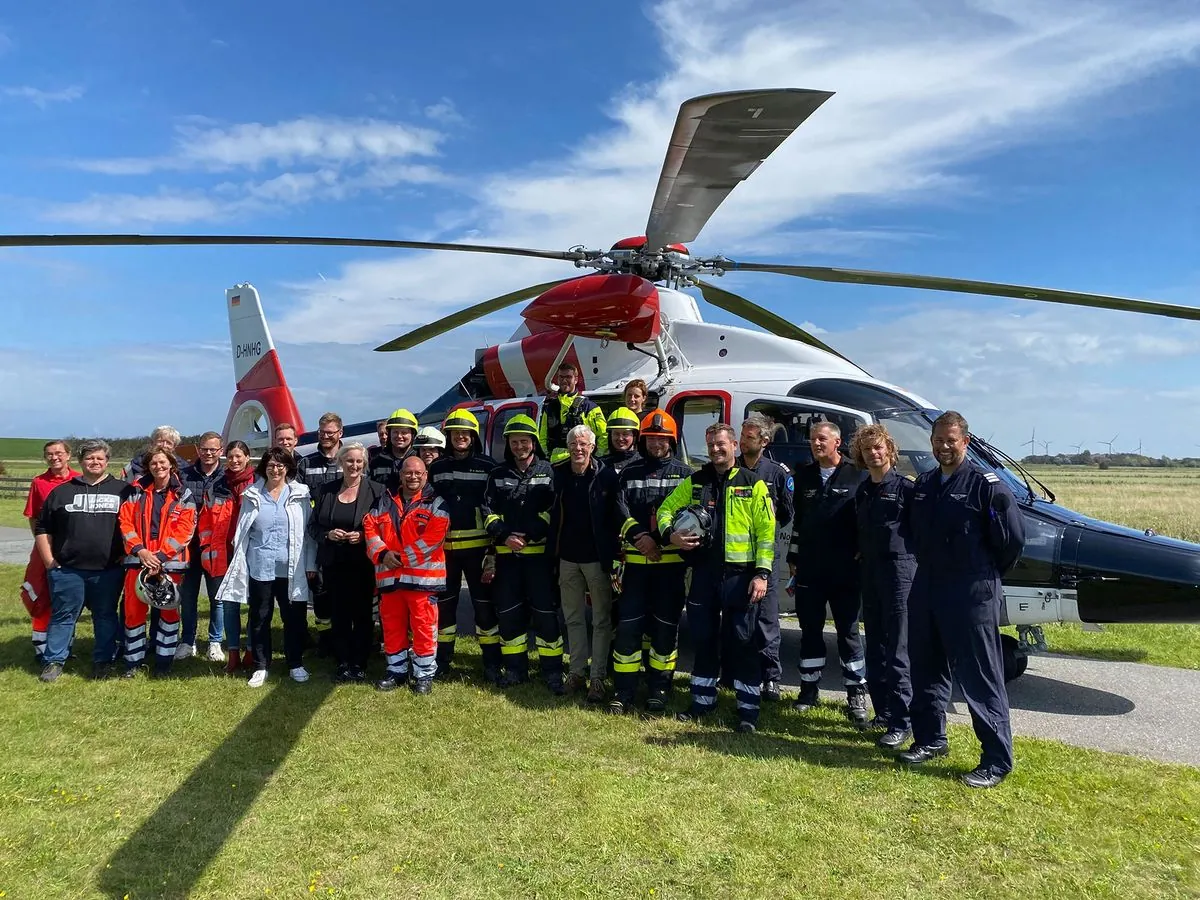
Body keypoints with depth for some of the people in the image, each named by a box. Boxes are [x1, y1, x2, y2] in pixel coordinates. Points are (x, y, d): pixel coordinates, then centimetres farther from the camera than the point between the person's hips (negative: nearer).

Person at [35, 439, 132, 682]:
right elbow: (43, 529, 11)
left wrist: (127, 554, 0)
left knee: (106, 616, 8)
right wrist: (49, 561, 4)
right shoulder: (61, 492, 9)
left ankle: (103, 662, 18)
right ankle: (54, 661, 17)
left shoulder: (122, 490, 6)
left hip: (108, 570, 0)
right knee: (63, 615, 6)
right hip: (67, 570, 1)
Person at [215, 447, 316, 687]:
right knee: (260, 618, 9)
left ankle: (296, 664, 21)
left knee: (294, 617, 7)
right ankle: (260, 666, 21)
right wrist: (239, 565, 5)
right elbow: (242, 533, 8)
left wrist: (311, 564, 0)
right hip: (259, 568, 1)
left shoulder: (300, 494, 2)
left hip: (291, 568, -1)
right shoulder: (252, 496, 5)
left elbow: (309, 530, 3)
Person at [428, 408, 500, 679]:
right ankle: (442, 659, 23)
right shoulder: (437, 468, 8)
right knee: (444, 603, 11)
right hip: (443, 546, 3)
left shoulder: (488, 466, -1)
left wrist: (496, 546, -4)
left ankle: (492, 662, 11)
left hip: (477, 546, -3)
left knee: (484, 603, 2)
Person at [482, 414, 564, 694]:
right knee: (508, 613, 9)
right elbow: (488, 511, 7)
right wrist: (504, 536, -9)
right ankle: (515, 668, 21)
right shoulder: (498, 475, 11)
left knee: (545, 612, -2)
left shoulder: (548, 472, 2)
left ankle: (552, 671, 7)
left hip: (539, 553, -3)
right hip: (506, 555, 4)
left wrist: (529, 535, -15)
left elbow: (553, 510, -5)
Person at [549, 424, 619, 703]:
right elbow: (550, 512, 8)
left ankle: (597, 677, 10)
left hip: (597, 557, -3)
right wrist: (552, 553, 3)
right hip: (567, 557, 4)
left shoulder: (607, 476, -8)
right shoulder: (557, 474, 1)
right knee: (573, 617, 13)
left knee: (601, 619, 3)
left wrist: (613, 555, -11)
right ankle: (577, 671, 25)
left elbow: (617, 516, -7)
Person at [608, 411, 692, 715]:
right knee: (627, 625, 0)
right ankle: (623, 691, 9)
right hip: (636, 561, 1)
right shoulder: (630, 472, 10)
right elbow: (620, 509, -2)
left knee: (666, 626, 5)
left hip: (671, 561, -1)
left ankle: (658, 690, 17)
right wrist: (639, 535, -17)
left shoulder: (684, 473, 5)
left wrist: (662, 538, -18)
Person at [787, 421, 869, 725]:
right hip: (808, 569, 5)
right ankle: (810, 688, 22)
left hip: (844, 571, -4)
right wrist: (793, 558, 15)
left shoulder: (857, 474, -4)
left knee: (848, 631, 4)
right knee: (810, 630, 11)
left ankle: (856, 695, 13)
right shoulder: (804, 476, 12)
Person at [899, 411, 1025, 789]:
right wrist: (929, 566, 15)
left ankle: (997, 760, 10)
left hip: (972, 594, -7)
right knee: (926, 670, 16)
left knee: (981, 678, -1)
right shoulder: (923, 484, 10)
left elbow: (1013, 536, -10)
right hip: (926, 589, 7)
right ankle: (930, 739, 31)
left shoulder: (986, 484, -11)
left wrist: (989, 573, 1)